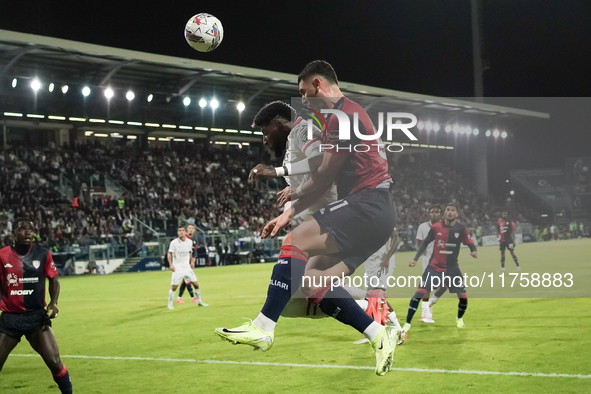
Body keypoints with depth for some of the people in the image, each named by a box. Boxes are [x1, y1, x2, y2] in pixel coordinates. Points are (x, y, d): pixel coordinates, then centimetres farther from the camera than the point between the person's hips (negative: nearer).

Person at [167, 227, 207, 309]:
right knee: (174, 287, -4)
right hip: (177, 269, -4)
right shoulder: (174, 242, -10)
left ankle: (199, 301, 19)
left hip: (187, 268, 4)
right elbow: (169, 254, -5)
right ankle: (170, 304, 12)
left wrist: (192, 261, 6)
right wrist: (171, 265, -15)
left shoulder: (189, 242, 2)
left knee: (196, 284, 3)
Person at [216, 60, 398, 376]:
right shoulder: (348, 114, 24)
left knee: (296, 242, -18)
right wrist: (289, 213, 20)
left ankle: (262, 329, -21)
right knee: (313, 281, 4)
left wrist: (296, 192, 10)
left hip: (365, 205, -10)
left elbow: (325, 175, -9)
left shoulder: (343, 115, -9)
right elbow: (327, 182, 23)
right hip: (376, 212, 10)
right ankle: (378, 336, 3)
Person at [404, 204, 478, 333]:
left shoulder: (461, 229, -8)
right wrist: (415, 259, -1)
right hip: (434, 267, -1)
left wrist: (474, 251, -26)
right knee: (419, 293, -13)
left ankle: (459, 318, 34)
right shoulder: (435, 227, -8)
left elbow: (470, 244, -3)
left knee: (463, 297, 1)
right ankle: (407, 324, -8)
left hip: (452, 268, 1)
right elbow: (425, 243, 4)